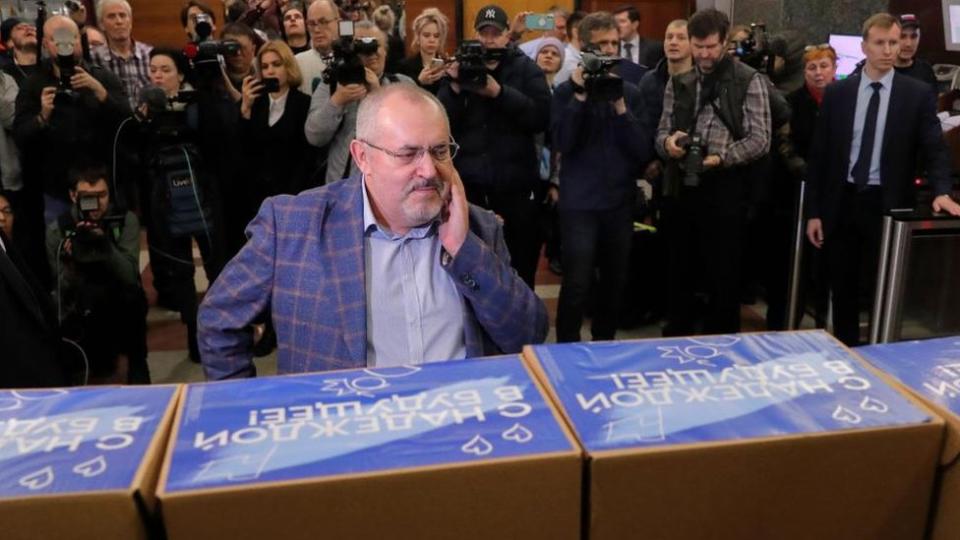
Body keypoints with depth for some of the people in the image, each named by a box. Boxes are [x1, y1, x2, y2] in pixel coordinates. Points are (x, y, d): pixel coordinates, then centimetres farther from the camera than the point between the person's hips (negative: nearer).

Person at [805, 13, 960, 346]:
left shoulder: (919, 94, 0)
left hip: (888, 205, -1)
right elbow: (819, 154, 4)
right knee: (843, 290, 10)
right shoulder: (837, 93, 3)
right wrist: (814, 211, 0)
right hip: (842, 203, 2)